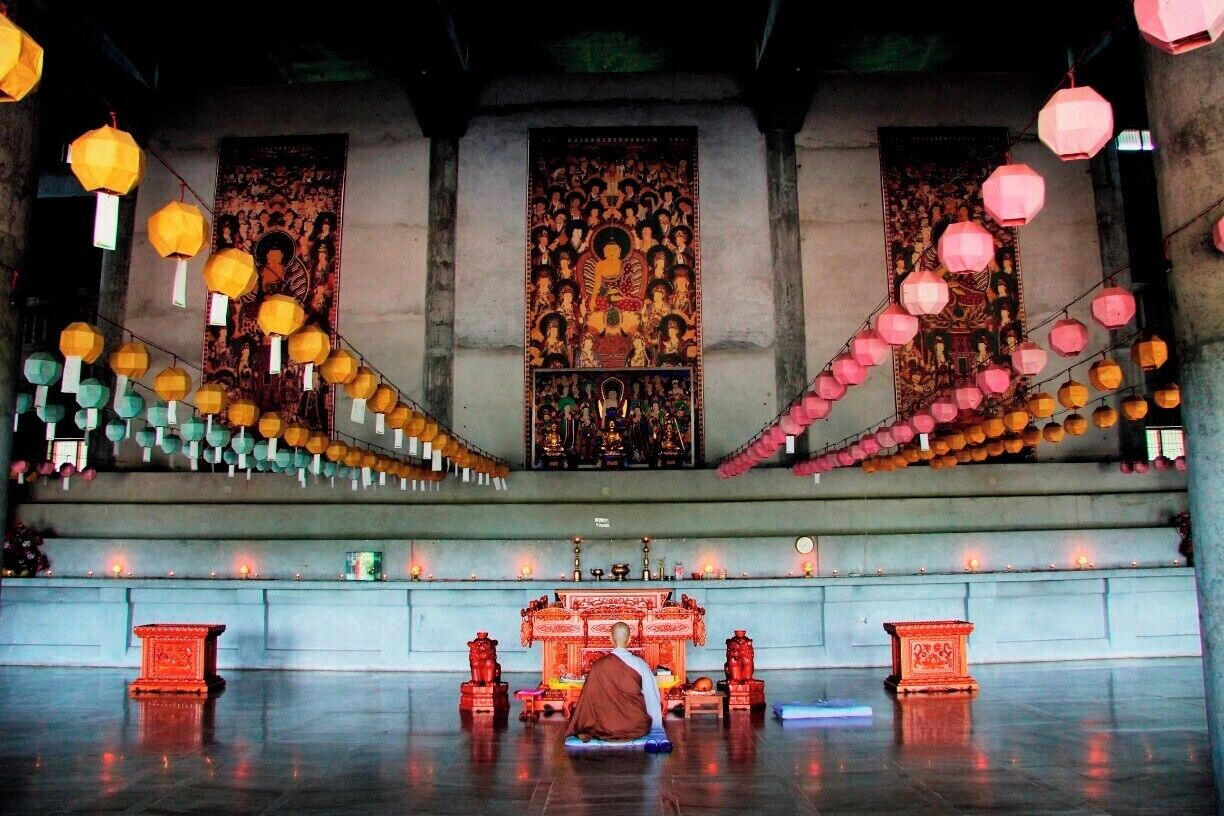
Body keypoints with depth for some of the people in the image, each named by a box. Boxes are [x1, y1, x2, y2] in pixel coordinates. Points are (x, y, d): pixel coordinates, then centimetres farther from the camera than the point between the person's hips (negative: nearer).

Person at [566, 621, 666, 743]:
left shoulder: (598, 666, -11)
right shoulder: (639, 664, -11)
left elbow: (588, 699, -3)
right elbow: (652, 696, -3)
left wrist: (583, 730, 10)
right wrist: (656, 728, 12)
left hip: (605, 731, -1)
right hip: (637, 728, 1)